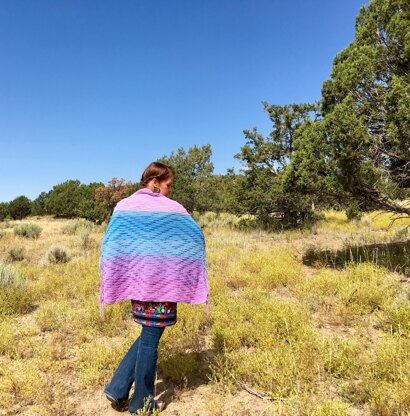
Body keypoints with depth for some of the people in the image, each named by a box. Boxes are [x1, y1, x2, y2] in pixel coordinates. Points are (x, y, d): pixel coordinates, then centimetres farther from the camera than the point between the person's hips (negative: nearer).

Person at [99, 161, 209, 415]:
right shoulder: (172, 209, -9)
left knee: (148, 334, 23)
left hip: (135, 281, 5)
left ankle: (118, 389, 24)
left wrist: (109, 284, 12)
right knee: (150, 340, 9)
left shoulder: (123, 206, 3)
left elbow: (110, 244, 5)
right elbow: (196, 239, -3)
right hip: (163, 283, -5)